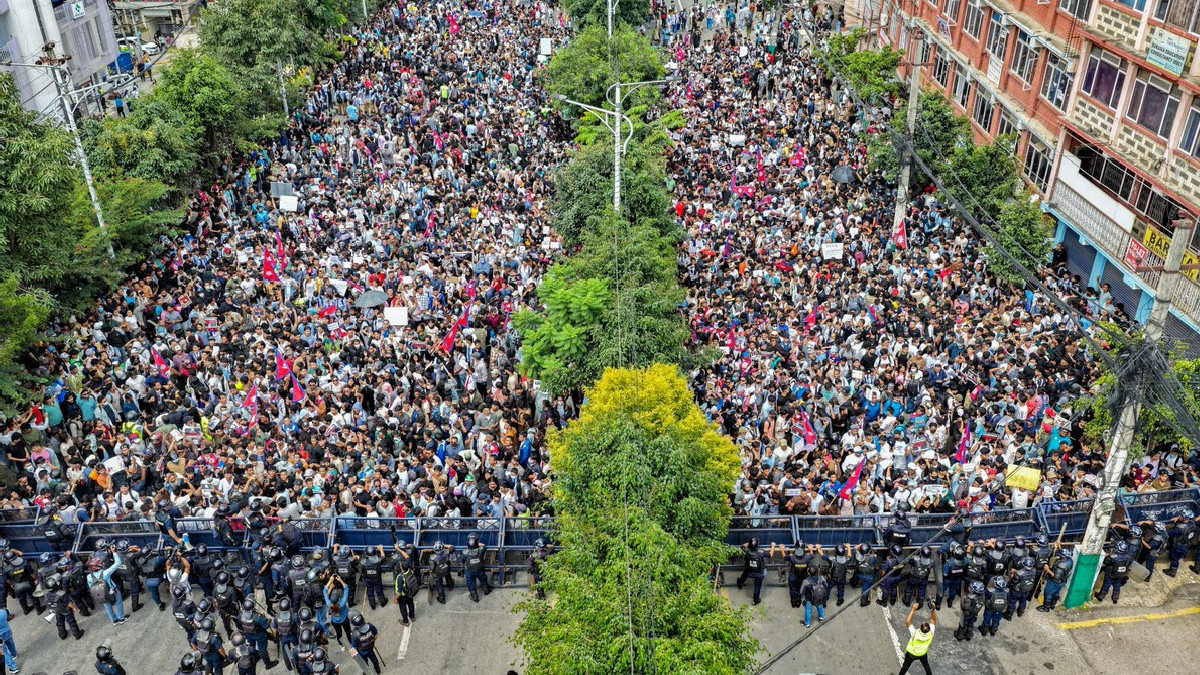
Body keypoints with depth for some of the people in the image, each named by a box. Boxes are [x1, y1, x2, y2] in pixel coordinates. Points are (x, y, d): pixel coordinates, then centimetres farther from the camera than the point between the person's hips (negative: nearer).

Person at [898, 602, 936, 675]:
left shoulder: (915, 633, -44)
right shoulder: (930, 633, -36)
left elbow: (908, 621, -39)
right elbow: (933, 620, -25)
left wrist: (913, 609, -41)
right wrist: (933, 609, -35)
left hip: (911, 653, -2)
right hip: (923, 654, 2)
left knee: (906, 666, 22)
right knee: (926, 665, 30)